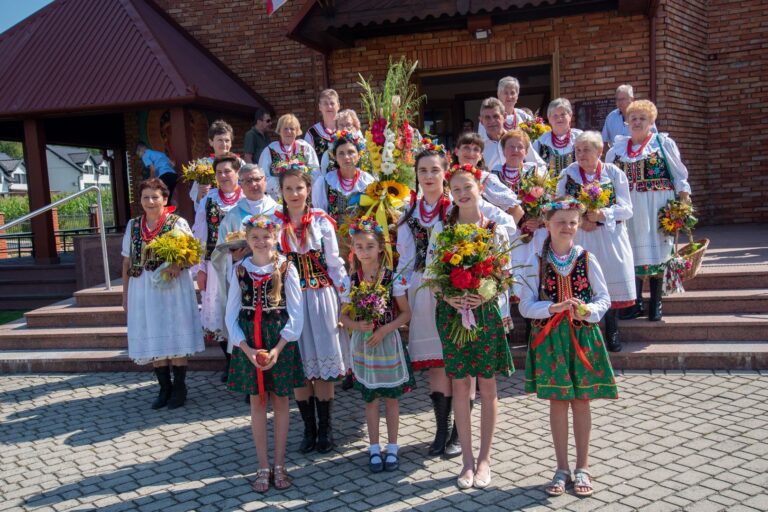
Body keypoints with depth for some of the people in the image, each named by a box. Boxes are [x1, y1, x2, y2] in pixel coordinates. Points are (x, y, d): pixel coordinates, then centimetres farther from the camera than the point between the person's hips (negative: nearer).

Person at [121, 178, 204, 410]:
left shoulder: (178, 223, -4)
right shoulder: (133, 225, 8)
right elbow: (127, 262, 11)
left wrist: (178, 265, -21)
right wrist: (125, 293, 10)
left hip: (173, 289, -4)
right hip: (143, 290, 4)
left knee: (175, 338, 2)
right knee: (153, 340, 8)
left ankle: (179, 388, 15)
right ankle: (164, 388, 20)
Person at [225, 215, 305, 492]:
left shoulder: (286, 268, -6)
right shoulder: (240, 270, 0)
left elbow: (295, 314, -6)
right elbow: (231, 315, 1)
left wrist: (277, 349, -14)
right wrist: (247, 349, -11)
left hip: (280, 342, -1)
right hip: (248, 344, 2)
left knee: (280, 400, 8)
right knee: (257, 402, 8)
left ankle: (279, 464, 20)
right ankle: (263, 466, 19)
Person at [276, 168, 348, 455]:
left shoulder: (322, 222, 1)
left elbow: (335, 264, 4)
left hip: (321, 297, -1)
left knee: (324, 363, 2)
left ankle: (325, 429, 16)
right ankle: (309, 429, 18)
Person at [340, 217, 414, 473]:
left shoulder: (392, 278, -8)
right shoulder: (351, 281, -4)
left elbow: (406, 313, -4)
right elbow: (344, 316, 2)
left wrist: (385, 329, -17)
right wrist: (356, 325, -18)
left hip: (388, 342, -1)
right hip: (363, 344, 1)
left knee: (391, 398, 8)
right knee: (370, 399, 10)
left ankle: (392, 448, 21)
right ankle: (374, 449, 22)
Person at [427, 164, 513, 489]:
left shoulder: (495, 230, 0)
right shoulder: (441, 229, 1)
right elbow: (430, 273, 1)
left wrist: (485, 295, -17)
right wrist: (449, 296, -15)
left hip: (486, 312, 0)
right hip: (451, 312, 1)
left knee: (487, 386, 7)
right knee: (460, 386, 6)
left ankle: (484, 458, 20)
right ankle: (467, 459, 18)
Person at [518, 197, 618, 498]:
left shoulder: (587, 259, -1)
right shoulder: (537, 262, -3)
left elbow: (604, 298, 3)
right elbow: (526, 305, -4)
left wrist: (588, 310, -18)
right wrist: (552, 308, -20)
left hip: (583, 336, 0)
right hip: (549, 338, 0)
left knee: (581, 401, 8)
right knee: (557, 402, 7)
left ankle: (582, 468, 22)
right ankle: (562, 468, 21)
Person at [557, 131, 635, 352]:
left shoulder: (614, 173, 0)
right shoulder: (568, 174, 2)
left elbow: (626, 209, -3)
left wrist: (603, 214, -20)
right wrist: (579, 221, -15)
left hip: (610, 238, 0)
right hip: (579, 238, 0)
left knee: (611, 283, 3)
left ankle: (612, 334, 20)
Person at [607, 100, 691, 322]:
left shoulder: (664, 143, 4)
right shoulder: (618, 148, 12)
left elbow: (679, 173, 3)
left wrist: (684, 198, -5)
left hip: (657, 206, -3)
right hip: (630, 207, 3)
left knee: (657, 250, -1)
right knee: (633, 251, 3)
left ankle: (656, 304, 9)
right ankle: (635, 303, 13)